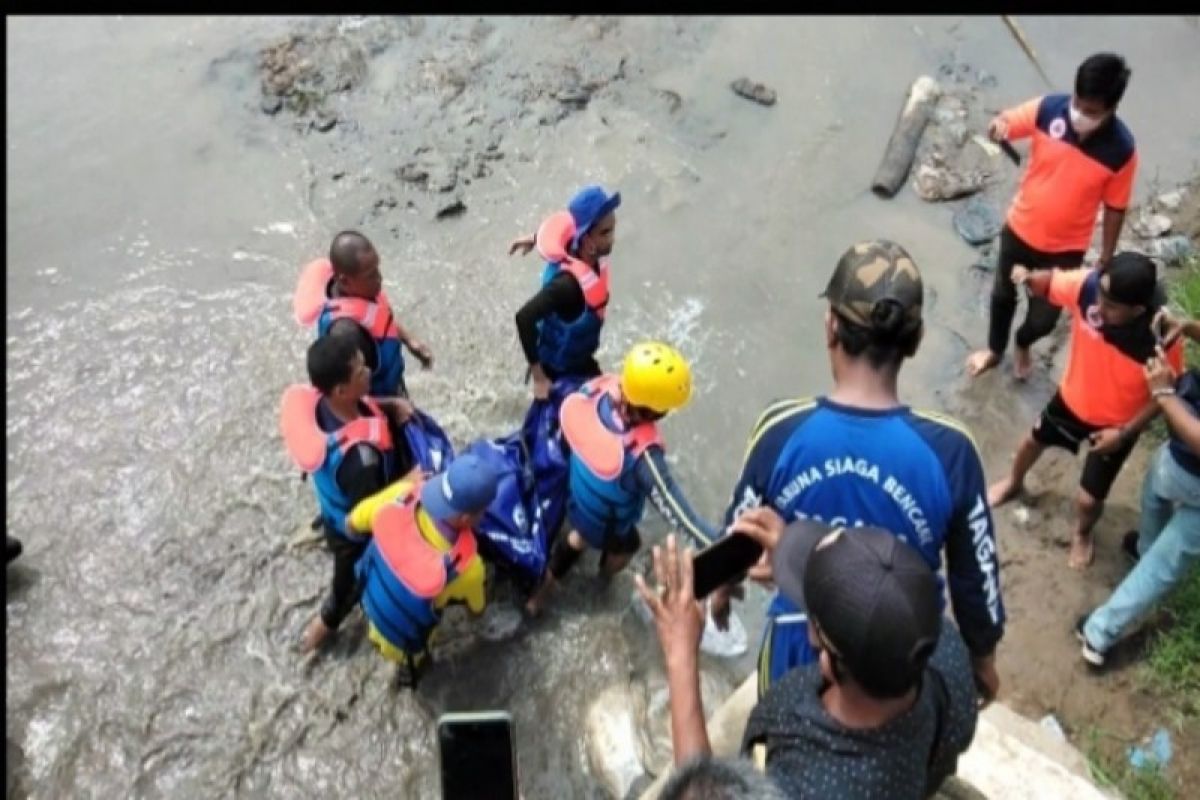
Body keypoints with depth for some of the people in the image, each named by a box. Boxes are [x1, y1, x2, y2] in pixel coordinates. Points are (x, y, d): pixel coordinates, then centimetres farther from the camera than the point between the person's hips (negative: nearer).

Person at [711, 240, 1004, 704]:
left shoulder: (783, 432, -23)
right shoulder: (947, 450, -24)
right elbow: (974, 577, -11)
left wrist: (722, 587, 16)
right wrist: (983, 661, 8)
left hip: (802, 646, 1)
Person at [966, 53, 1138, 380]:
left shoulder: (1121, 150, -24)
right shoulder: (1048, 109, -22)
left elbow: (1115, 208, -11)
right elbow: (1007, 123, -8)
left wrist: (1105, 261, -3)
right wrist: (998, 126, -34)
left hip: (1066, 249, -1)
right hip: (1020, 229, 1)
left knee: (1043, 319, 17)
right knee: (1003, 295, 25)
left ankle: (1023, 344, 54)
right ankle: (995, 348, 55)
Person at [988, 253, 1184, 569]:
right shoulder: (1088, 285, -32)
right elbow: (1050, 283, -11)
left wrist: (1125, 432, -20)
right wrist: (1029, 277, -34)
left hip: (1116, 424, -3)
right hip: (1073, 398, 3)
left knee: (1088, 499, 9)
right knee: (1034, 440, 29)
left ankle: (1082, 533, 48)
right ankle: (1014, 483, 65)